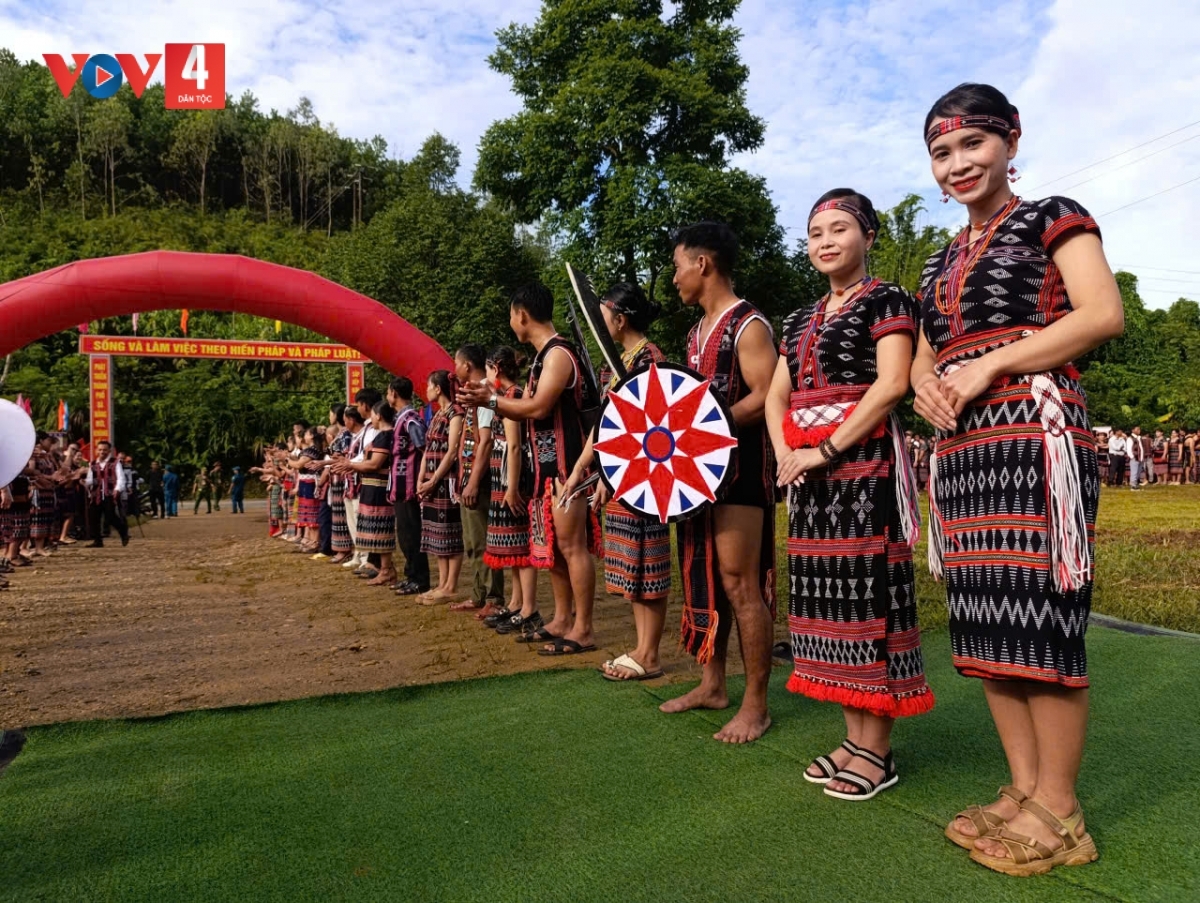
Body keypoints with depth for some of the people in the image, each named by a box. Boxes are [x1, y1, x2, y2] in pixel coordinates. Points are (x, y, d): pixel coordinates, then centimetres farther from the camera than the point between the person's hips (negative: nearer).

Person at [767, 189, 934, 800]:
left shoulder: (886, 300, 1)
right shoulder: (800, 321, 20)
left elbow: (892, 384, -13)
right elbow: (775, 396, 15)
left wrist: (827, 448, -17)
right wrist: (784, 453, -3)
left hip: (864, 460, -7)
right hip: (807, 470, 7)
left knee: (868, 586, -6)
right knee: (826, 588, 7)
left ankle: (876, 750, 3)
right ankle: (853, 735, 17)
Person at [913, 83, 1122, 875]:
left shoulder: (1051, 218, 5)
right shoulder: (943, 261, 23)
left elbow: (1104, 314, -9)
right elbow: (925, 355, 26)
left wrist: (988, 364, -13)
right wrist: (926, 386, 2)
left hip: (1035, 433, -7)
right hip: (961, 449, 7)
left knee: (1039, 617, -8)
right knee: (986, 620, 6)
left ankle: (1058, 809, 5)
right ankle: (1023, 789, 17)